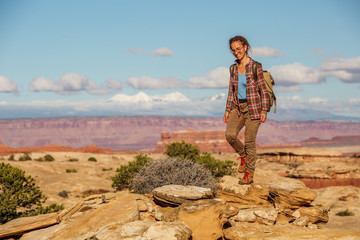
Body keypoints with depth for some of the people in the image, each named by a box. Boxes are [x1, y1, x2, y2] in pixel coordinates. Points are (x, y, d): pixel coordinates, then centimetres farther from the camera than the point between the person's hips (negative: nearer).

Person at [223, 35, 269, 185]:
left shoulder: (256, 67, -8)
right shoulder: (233, 68, 8)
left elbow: (263, 90, -7)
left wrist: (264, 111, -12)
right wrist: (228, 110, 8)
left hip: (253, 108, -5)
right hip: (238, 107, 5)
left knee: (250, 141, -3)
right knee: (230, 135, -14)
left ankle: (249, 175, 9)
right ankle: (243, 155, 15)